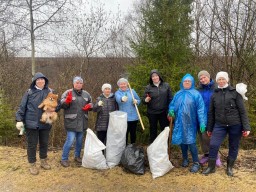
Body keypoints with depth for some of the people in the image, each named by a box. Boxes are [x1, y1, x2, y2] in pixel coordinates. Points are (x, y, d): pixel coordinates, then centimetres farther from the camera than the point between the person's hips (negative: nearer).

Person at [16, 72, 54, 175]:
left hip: (45, 123, 3)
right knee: (32, 144, 7)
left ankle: (43, 161, 36)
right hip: (32, 123, -3)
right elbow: (22, 107, -4)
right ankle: (32, 165, 23)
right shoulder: (29, 92, -5)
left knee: (44, 143, 16)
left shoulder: (49, 91, 2)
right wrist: (19, 119, -10)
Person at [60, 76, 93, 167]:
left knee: (80, 140, 16)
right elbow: (62, 104, -10)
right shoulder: (68, 93, -4)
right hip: (71, 122, -5)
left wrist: (89, 106, -3)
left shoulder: (86, 94, 9)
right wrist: (67, 100, -29)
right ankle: (64, 159, 8)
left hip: (82, 122, 5)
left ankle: (77, 156, 34)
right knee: (70, 141, -8)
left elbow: (91, 104, 19)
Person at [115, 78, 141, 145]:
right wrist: (122, 99, -47)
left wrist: (136, 102, -12)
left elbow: (139, 100, 12)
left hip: (133, 117, 3)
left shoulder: (132, 91, 9)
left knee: (133, 134, 13)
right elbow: (118, 99, -23)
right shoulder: (117, 93, 0)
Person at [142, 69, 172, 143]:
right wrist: (146, 100, -23)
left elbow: (170, 99, 0)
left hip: (164, 113, 0)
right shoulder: (148, 87, -1)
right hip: (152, 113, 0)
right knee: (153, 131, 12)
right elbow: (143, 100, 1)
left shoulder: (166, 85, -1)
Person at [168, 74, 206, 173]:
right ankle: (185, 158, 32)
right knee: (182, 140, 11)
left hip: (190, 123, -4)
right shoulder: (178, 94, 10)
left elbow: (200, 109, -9)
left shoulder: (196, 94, -5)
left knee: (191, 142, -8)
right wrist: (171, 110, -9)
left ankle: (196, 163, 8)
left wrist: (202, 123, -16)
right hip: (179, 122, 5)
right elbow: (172, 104, 15)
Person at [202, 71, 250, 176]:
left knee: (233, 147, 9)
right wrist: (209, 128, 13)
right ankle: (211, 167, 13)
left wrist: (246, 127, -9)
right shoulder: (214, 95, 8)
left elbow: (242, 111, -3)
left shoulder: (235, 92, -2)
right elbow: (211, 112, 12)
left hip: (235, 125, -2)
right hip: (219, 125, 2)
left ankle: (230, 167, 28)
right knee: (213, 145, -5)